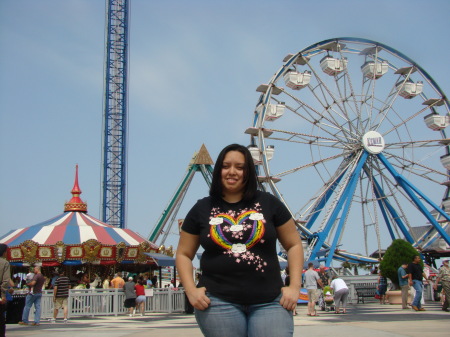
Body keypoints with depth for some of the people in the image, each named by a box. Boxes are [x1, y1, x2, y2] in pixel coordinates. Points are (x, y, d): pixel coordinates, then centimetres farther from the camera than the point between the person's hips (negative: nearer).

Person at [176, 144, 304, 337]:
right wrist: (191, 290, 0)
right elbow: (183, 254, 13)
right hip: (218, 303, 0)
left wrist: (294, 287, 2)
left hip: (269, 302, 0)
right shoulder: (202, 209, 8)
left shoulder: (268, 203, 6)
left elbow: (294, 245, 11)